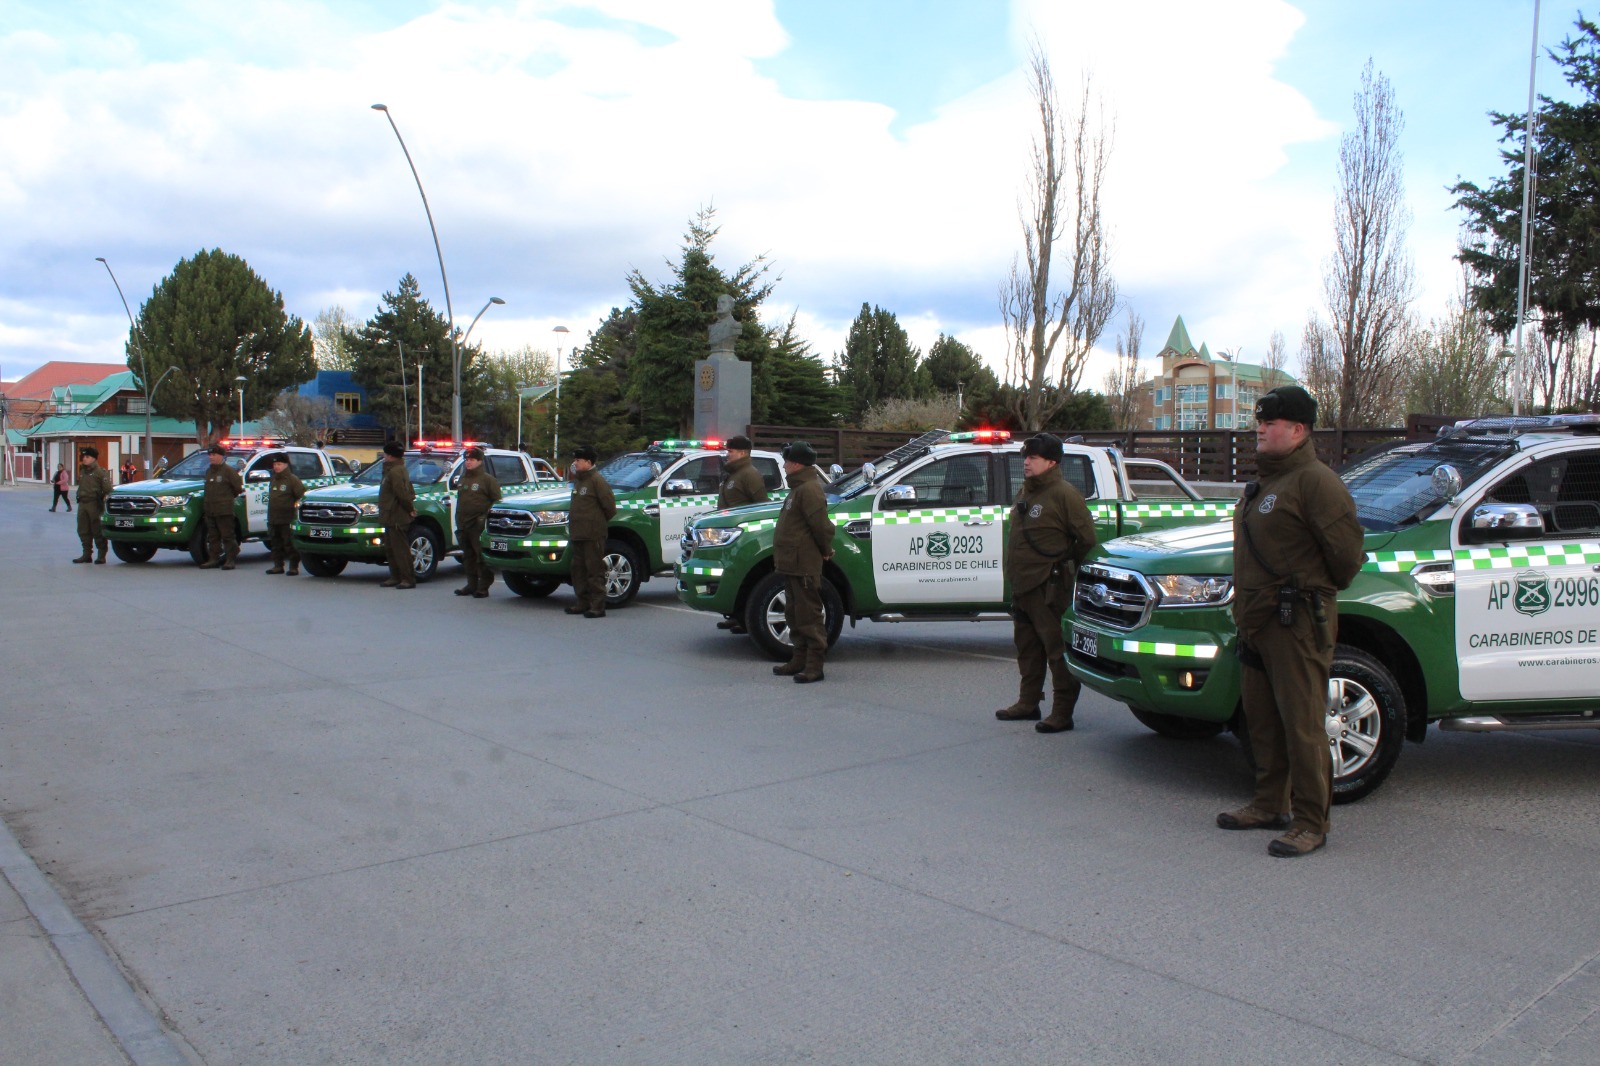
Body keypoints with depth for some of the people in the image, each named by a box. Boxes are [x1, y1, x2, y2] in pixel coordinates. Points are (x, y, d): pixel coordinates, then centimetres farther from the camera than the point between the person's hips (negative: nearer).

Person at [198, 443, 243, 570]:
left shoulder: (228, 470, -7)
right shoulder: (209, 472, 19)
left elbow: (238, 486, -7)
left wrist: (229, 497, 5)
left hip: (224, 510, -8)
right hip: (210, 510, 8)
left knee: (228, 536, -5)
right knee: (212, 537, 10)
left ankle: (230, 560, -3)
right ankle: (213, 559, 15)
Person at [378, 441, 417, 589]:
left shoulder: (394, 472, -17)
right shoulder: (399, 469, 17)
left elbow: (402, 493, -24)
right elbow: (409, 492, 21)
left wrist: (409, 508, -14)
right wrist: (410, 506, 14)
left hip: (397, 518, -11)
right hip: (392, 517, 11)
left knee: (401, 549, -7)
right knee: (392, 549, 15)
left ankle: (408, 579, -4)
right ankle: (395, 577, 21)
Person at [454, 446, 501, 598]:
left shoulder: (487, 479, -3)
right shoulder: (463, 479, 21)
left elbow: (497, 500, -7)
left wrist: (488, 518, -14)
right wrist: (458, 523, 20)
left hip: (479, 526, -8)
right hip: (463, 526, 8)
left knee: (482, 557, -6)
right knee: (468, 557, 12)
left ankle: (483, 587, -3)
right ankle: (471, 585, 20)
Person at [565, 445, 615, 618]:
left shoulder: (596, 480, -10)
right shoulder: (578, 480, 18)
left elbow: (609, 505, -12)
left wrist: (599, 522, 0)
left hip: (593, 534, -9)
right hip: (578, 533, 9)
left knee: (594, 570, -7)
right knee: (578, 569, 12)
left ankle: (598, 607, -5)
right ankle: (582, 602, 21)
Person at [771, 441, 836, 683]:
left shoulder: (809, 489, -16)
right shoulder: (799, 488, 18)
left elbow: (822, 525, -23)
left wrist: (825, 550, -10)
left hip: (804, 565, -11)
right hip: (793, 564, 11)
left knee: (809, 616, -7)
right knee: (794, 614, 16)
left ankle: (814, 666, -4)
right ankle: (799, 661, 25)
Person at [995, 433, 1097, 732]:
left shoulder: (1064, 494, -12)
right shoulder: (1026, 492, 15)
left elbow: (1087, 539, -13)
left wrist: (1067, 569, -4)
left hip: (1048, 588, -9)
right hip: (1022, 585, 9)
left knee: (1057, 648, -4)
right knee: (1027, 646, 17)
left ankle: (1062, 713, 2)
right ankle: (1028, 703, 28)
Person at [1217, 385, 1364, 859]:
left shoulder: (1315, 482, -12)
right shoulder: (1265, 483, 18)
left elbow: (1346, 547, -16)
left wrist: (1324, 591, 0)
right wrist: (1245, 614, 18)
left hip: (1297, 623, -10)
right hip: (1256, 620, 10)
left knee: (1302, 725, -5)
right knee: (1263, 722, 16)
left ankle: (1311, 823, 3)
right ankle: (1269, 805, 28)